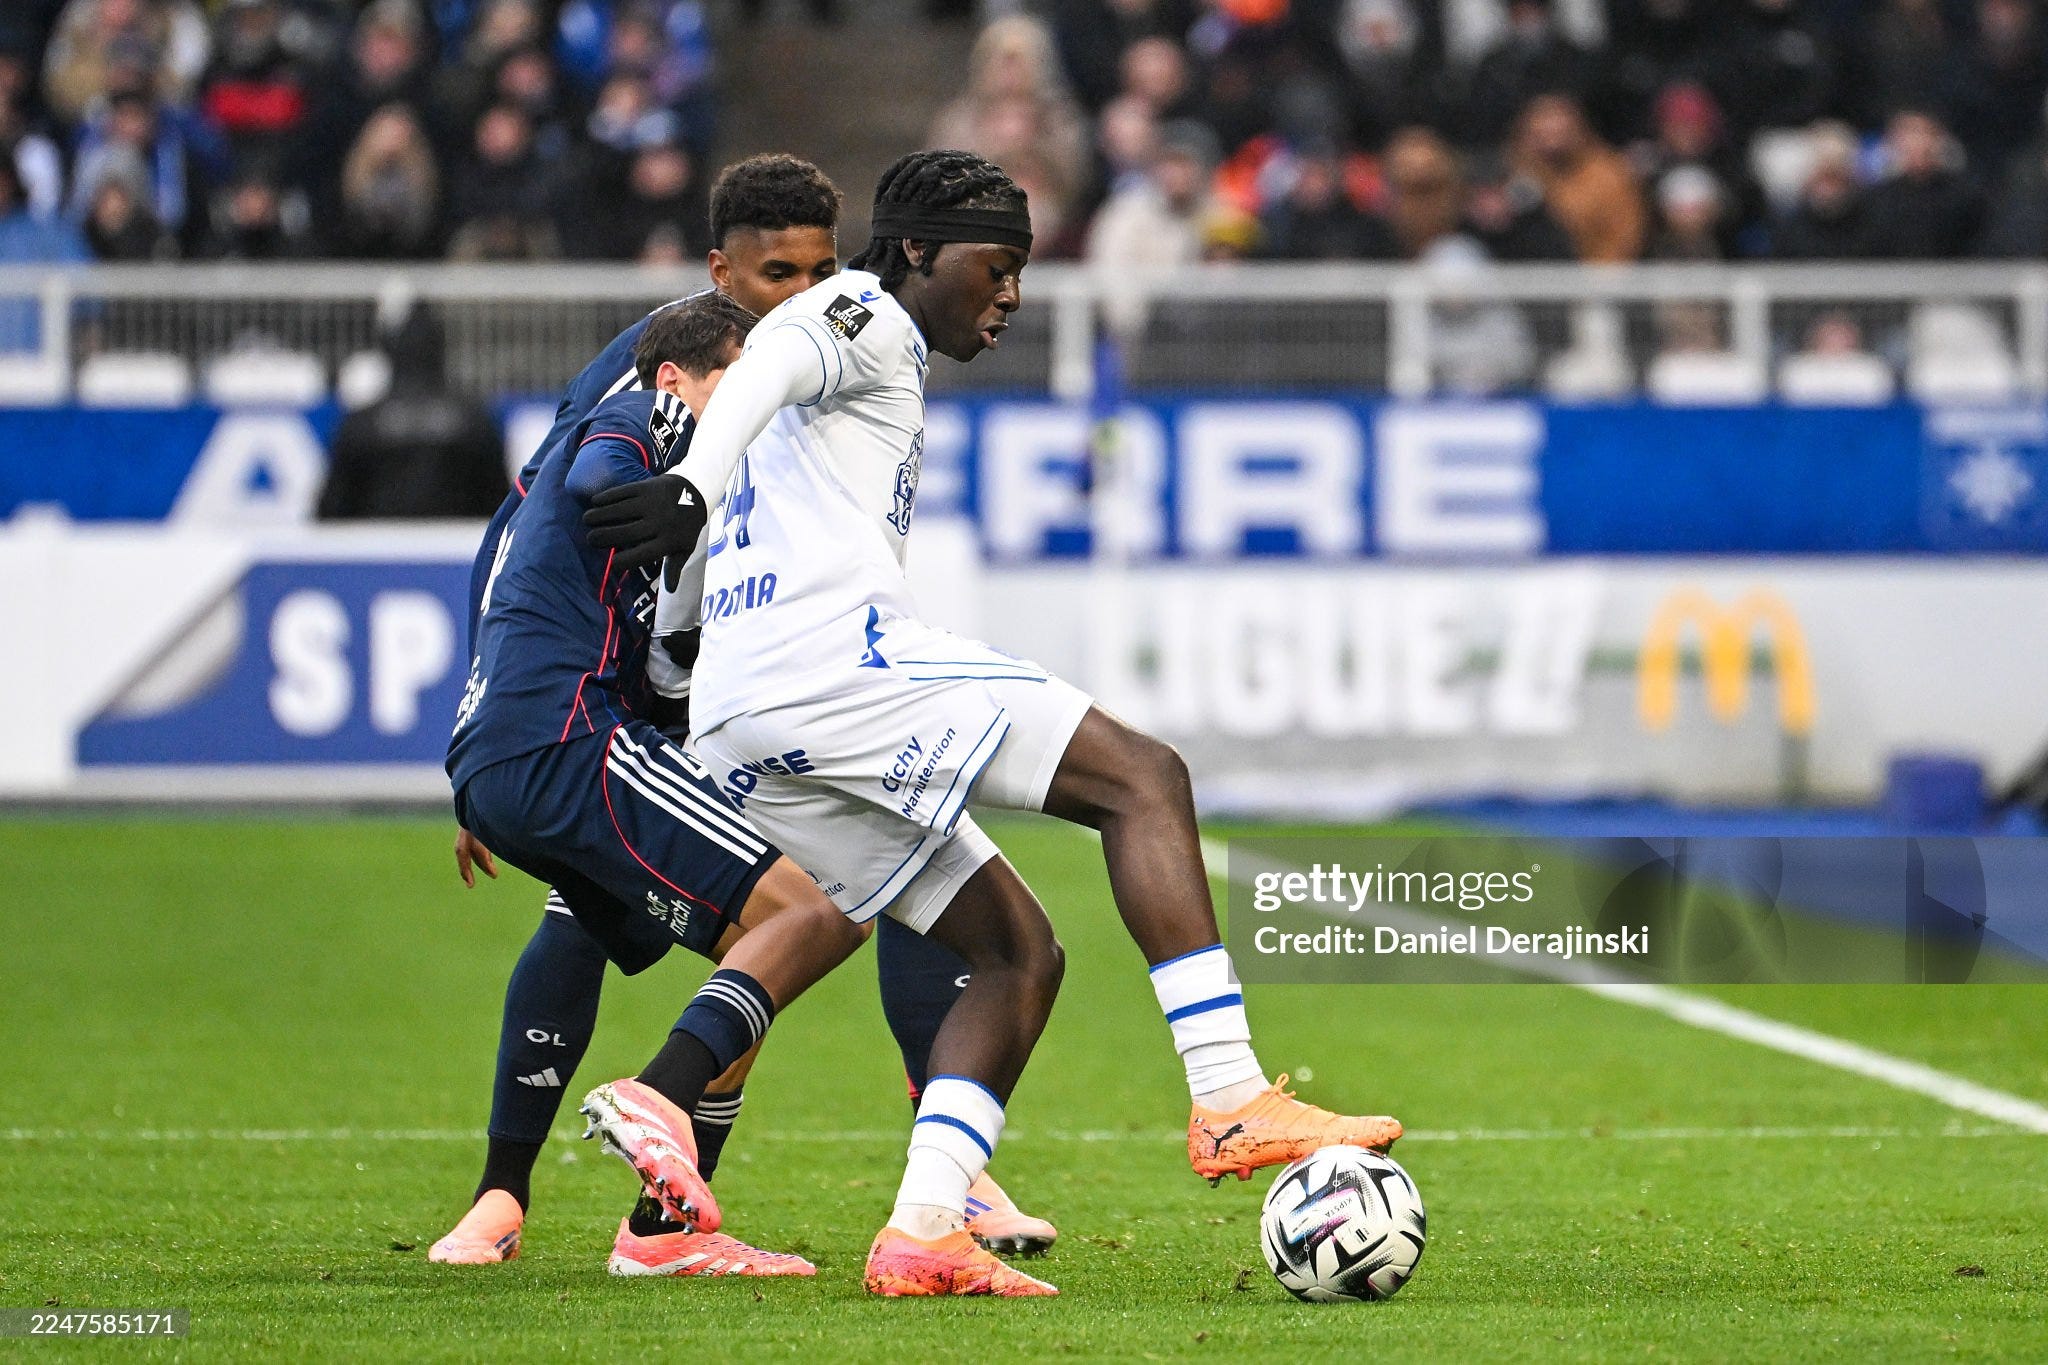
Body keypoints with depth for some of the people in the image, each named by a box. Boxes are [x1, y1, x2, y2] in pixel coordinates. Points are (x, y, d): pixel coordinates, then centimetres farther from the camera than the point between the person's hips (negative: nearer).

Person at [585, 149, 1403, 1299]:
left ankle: (923, 1234, -6)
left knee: (1022, 952, 10)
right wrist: (694, 489, -34)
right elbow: (771, 361, -18)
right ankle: (1231, 1098, -26)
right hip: (833, 659, -10)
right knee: (1143, 777, -13)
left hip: (740, 732, 10)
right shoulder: (868, 316, 6)